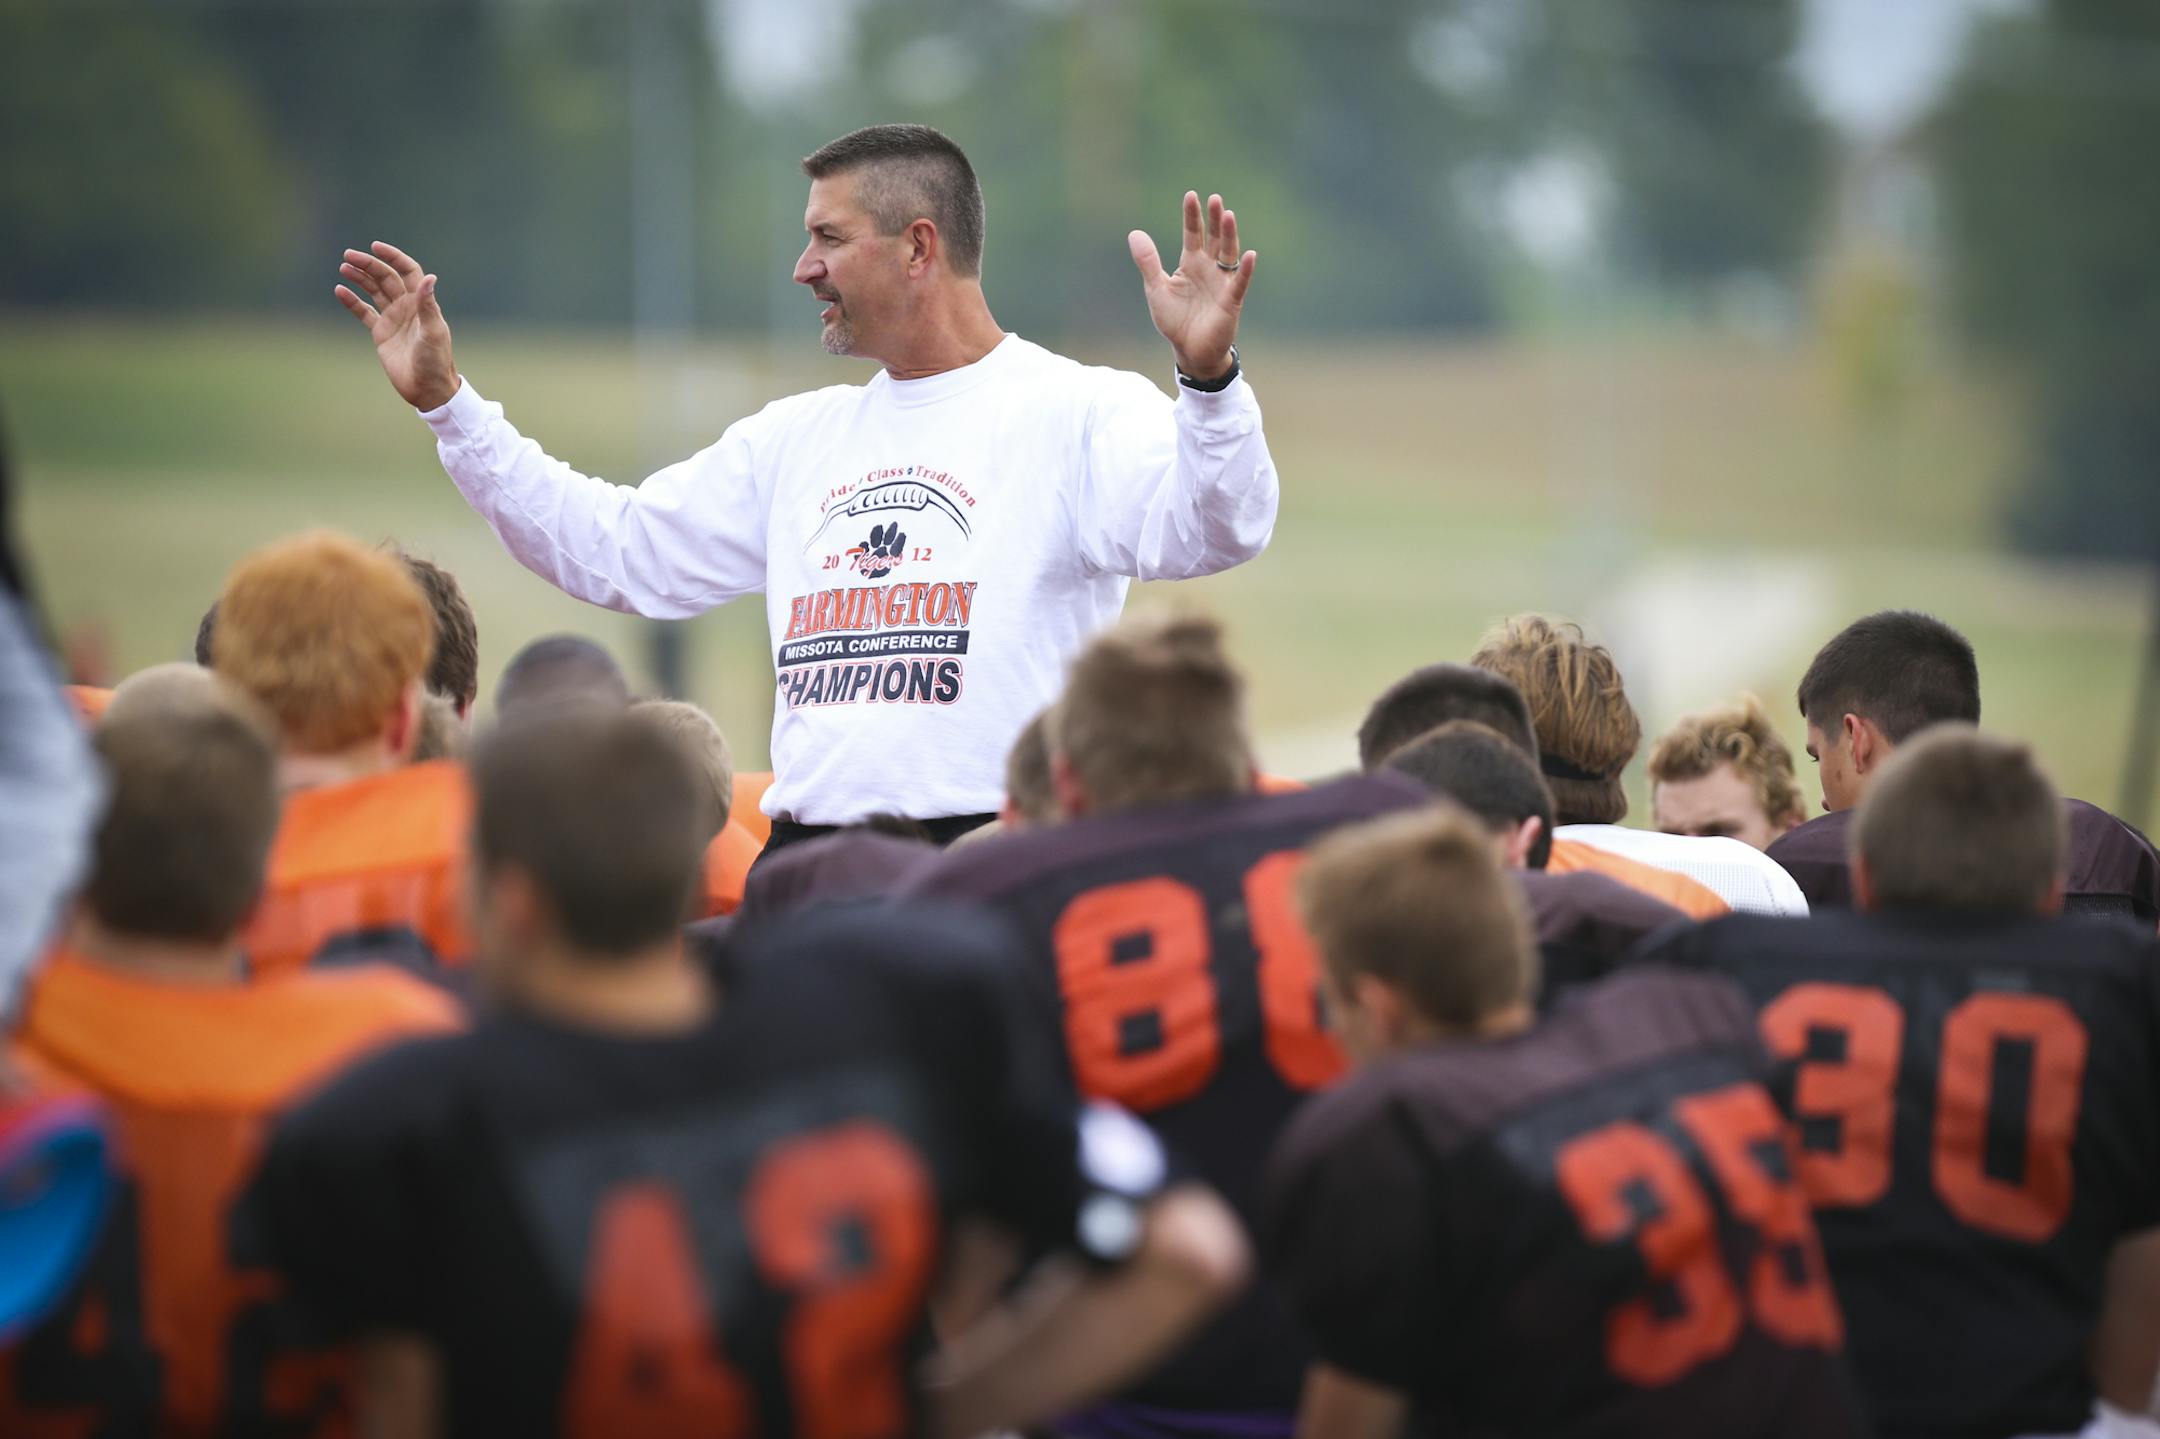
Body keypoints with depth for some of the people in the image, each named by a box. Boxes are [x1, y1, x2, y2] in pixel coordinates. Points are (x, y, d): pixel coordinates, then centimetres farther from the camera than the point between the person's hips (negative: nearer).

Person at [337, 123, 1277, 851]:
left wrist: (1207, 376, -35)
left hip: (995, 871, -6)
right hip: (808, 869, 6)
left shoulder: (1078, 412, 1)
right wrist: (445, 402, 23)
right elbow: (616, 551, 26)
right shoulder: (798, 439, 23)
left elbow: (1208, 534, -16)